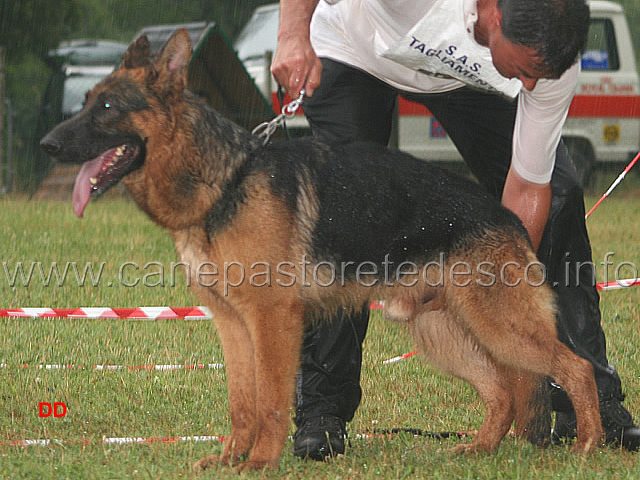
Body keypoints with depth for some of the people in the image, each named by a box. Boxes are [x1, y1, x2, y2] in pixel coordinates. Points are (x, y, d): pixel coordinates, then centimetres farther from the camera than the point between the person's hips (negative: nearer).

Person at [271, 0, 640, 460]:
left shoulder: (554, 63, -31)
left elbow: (527, 187, -20)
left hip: (464, 75, 3)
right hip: (354, 54, -3)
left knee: (558, 195, -12)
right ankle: (320, 410, -11)